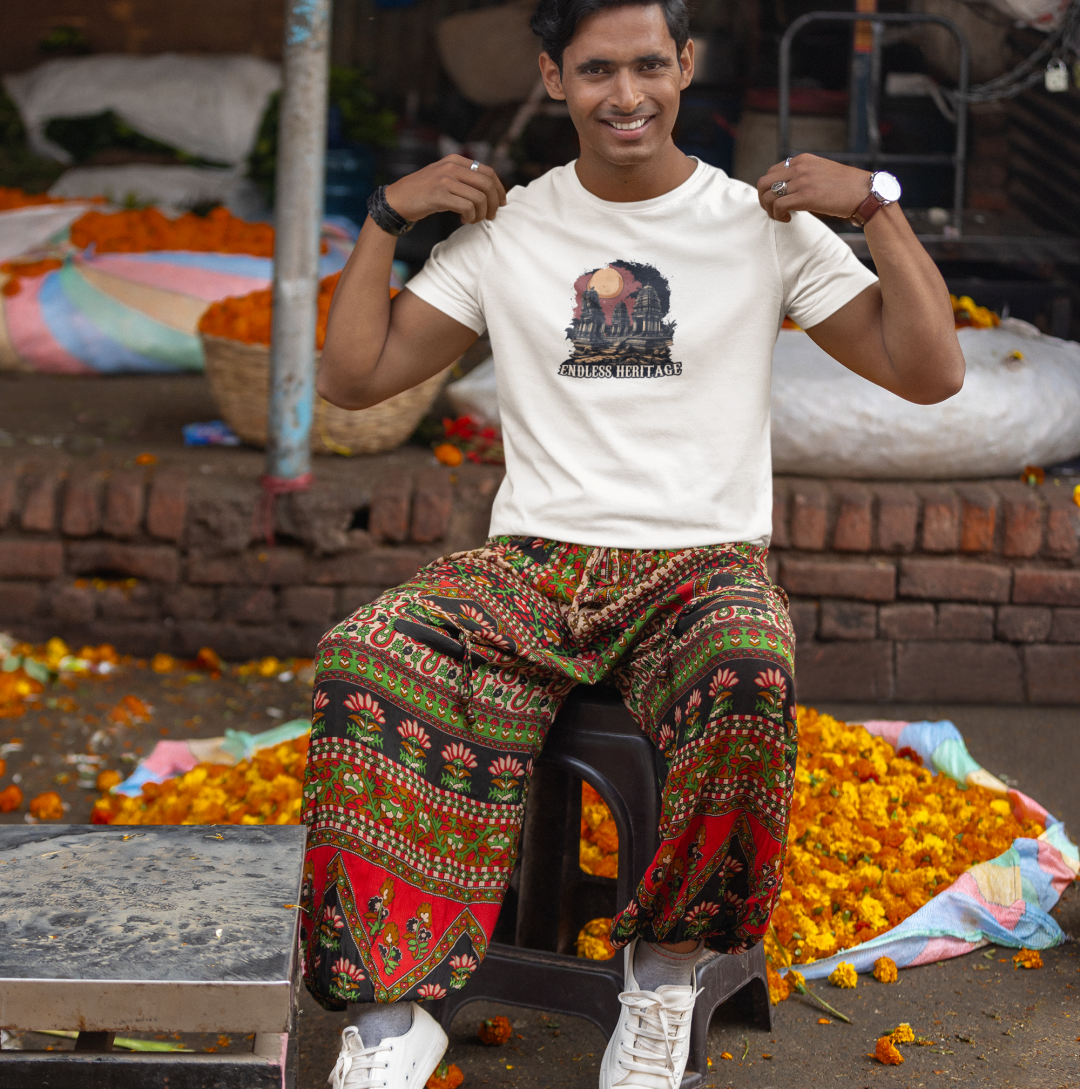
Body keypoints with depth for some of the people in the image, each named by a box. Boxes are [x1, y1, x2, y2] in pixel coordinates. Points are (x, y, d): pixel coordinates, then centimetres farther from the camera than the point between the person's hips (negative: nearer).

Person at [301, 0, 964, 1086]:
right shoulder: (504, 231, 12)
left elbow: (930, 373, 2)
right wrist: (387, 214, 5)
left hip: (703, 564, -1)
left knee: (750, 685, -38)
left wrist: (876, 203, -4)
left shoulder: (766, 225, 7)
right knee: (366, 660, -30)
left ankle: (663, 967, -15)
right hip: (533, 560, 2)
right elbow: (352, 377, 11)